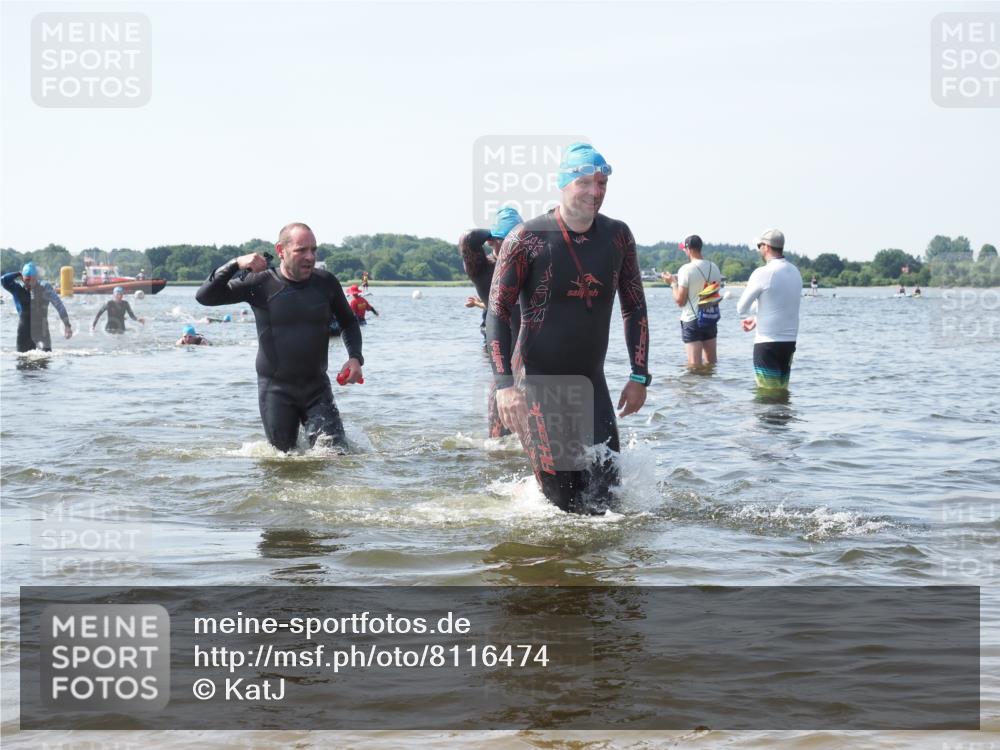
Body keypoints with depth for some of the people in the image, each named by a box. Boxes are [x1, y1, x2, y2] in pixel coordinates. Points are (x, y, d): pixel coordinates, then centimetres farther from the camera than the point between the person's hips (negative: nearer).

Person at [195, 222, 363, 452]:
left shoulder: (326, 282, 0)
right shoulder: (261, 283, -7)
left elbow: (349, 323, 16)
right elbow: (205, 296, -11)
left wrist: (355, 358, -1)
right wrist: (236, 264, -23)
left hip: (316, 386, 2)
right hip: (276, 388, -2)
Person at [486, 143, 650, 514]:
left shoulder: (617, 236, 4)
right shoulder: (527, 239, -10)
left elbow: (635, 308, 13)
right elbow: (497, 312, -9)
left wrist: (639, 376, 8)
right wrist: (504, 383, -17)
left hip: (591, 382, 5)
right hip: (537, 383, -4)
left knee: (605, 491, -1)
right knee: (561, 494, -8)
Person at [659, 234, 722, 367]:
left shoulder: (686, 269, -15)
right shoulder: (714, 268, 3)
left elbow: (680, 301, -13)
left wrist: (673, 283, 1)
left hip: (691, 320, -6)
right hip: (711, 319, 6)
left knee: (694, 363, -4)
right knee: (712, 361, 16)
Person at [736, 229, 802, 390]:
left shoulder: (763, 274, -13)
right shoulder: (795, 272, 8)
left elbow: (741, 309, -6)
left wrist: (749, 315, 17)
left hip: (767, 344, -7)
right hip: (790, 342, 7)